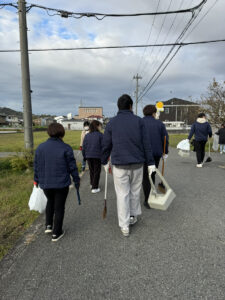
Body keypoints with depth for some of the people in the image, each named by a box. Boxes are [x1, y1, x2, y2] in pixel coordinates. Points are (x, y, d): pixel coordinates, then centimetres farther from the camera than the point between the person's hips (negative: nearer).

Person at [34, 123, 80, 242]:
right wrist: (76, 180, 5)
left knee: (50, 202, 29)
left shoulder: (40, 147, 1)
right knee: (59, 207, 10)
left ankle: (48, 225, 26)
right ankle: (56, 233, 20)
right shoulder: (66, 148, -11)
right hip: (61, 184, -4)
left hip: (45, 184, 4)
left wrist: (36, 180, 20)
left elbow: (37, 166, 8)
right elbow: (72, 167, -8)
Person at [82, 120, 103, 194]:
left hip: (89, 156, 4)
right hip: (97, 156, -4)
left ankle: (92, 184, 36)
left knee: (91, 171, 20)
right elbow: (103, 146, -7)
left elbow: (84, 147, 6)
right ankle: (94, 188, 4)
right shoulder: (100, 135, -8)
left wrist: (84, 156, 17)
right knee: (97, 172, 5)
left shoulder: (87, 135, 5)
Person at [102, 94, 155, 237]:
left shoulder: (112, 123, 2)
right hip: (137, 164, 1)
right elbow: (146, 143, -3)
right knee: (135, 191, 18)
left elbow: (106, 145, 5)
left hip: (119, 165, 0)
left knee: (122, 194, 7)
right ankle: (133, 216, 34)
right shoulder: (139, 121, 0)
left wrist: (105, 162, 18)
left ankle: (124, 226, 12)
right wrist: (150, 162, 2)